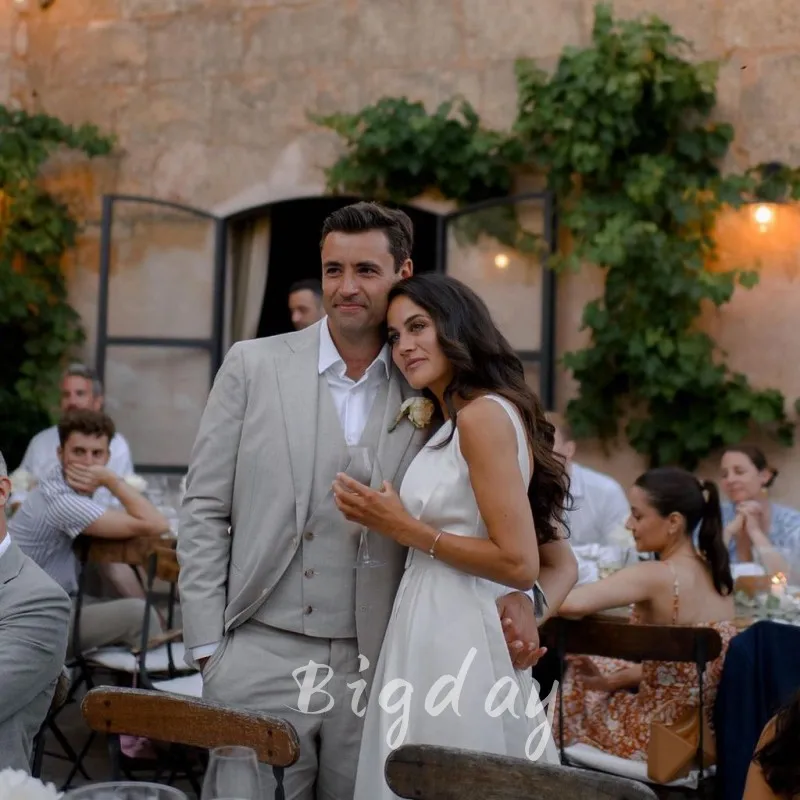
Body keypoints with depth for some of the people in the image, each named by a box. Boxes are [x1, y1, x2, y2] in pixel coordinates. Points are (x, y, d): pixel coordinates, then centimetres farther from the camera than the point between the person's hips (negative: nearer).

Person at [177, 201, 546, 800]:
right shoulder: (254, 365, 1)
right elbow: (205, 511, 2)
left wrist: (515, 593, -11)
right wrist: (207, 645, -3)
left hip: (376, 667, 1)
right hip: (262, 657, -1)